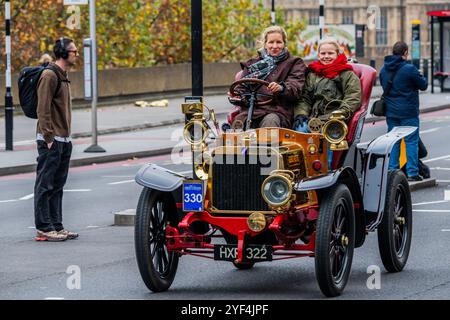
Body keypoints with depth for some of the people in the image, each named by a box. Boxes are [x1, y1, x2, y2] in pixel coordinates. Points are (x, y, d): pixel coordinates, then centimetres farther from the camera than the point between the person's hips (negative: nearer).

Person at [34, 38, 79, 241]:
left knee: (57, 186, 12)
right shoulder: (50, 75, -12)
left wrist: (66, 137, 18)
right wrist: (49, 138, -20)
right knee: (45, 185, -6)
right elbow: (43, 109, -18)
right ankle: (43, 229, -5)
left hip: (63, 140, 10)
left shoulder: (63, 76, 18)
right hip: (51, 141, -10)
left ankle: (56, 226, 16)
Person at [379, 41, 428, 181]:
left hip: (391, 112, 6)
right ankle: (412, 172, -1)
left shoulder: (384, 69, 5)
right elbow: (423, 85, -6)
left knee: (393, 142, 12)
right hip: (408, 112, -6)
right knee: (411, 141, 0)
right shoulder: (409, 69, -15)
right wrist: (423, 79, 14)